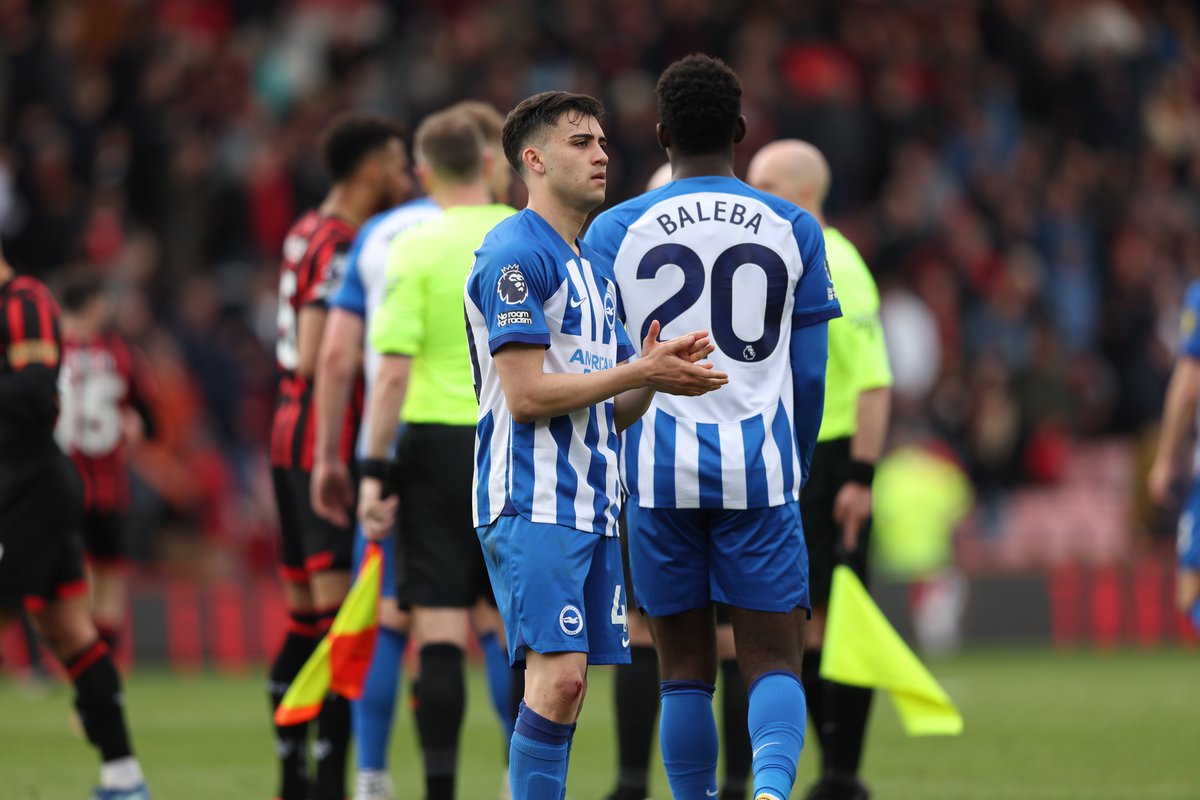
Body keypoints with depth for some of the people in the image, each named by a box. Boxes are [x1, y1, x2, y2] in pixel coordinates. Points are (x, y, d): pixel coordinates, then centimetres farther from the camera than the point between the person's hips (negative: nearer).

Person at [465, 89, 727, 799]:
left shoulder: (595, 267, 21)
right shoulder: (516, 254, -8)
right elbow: (527, 396, -16)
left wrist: (660, 370, -1)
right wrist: (640, 372, -13)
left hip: (593, 510, 9)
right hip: (533, 502, -9)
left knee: (566, 686, 6)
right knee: (558, 676, -17)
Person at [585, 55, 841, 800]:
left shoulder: (615, 230, 2)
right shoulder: (794, 229, 4)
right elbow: (808, 376, 6)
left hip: (660, 469, 0)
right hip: (760, 466, 0)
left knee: (685, 670, 9)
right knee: (774, 662, -1)